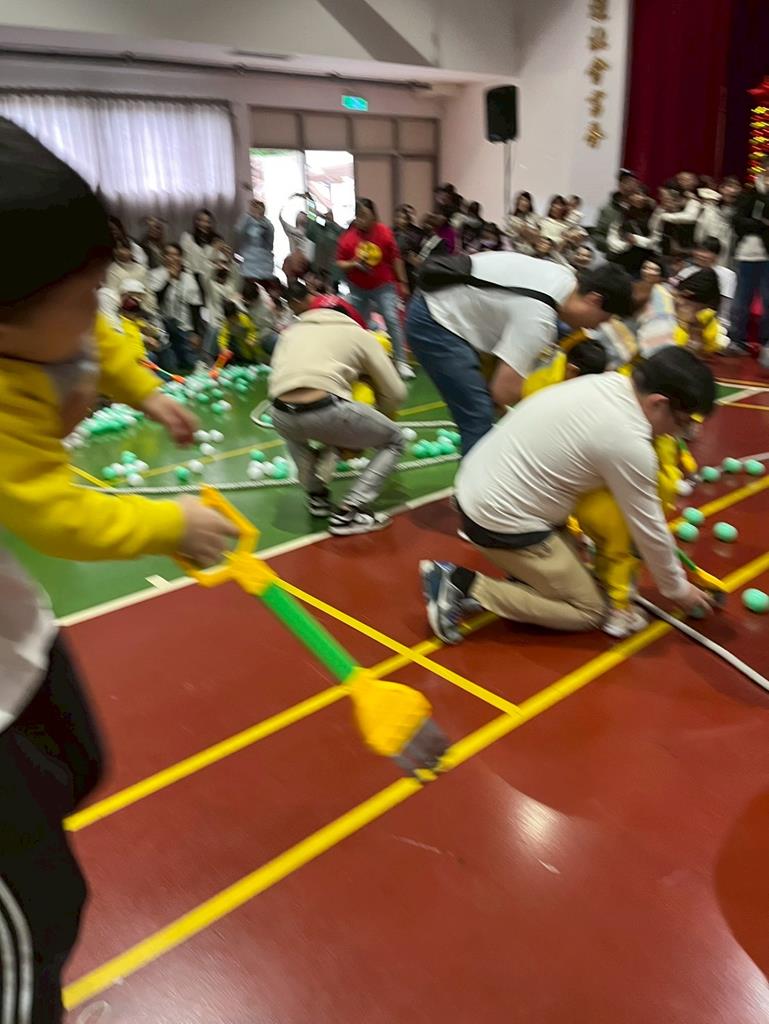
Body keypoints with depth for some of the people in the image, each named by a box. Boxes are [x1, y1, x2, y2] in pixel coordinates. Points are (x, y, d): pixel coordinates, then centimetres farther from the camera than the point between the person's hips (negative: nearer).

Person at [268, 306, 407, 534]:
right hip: (326, 411, -5)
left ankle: (316, 496, 28)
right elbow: (395, 392, 17)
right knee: (394, 440, 20)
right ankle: (349, 513, 8)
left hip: (281, 417, 5)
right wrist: (374, 424, 38)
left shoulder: (293, 331, 30)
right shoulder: (359, 333, 21)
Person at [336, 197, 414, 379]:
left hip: (383, 285, -2)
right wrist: (353, 264, -22)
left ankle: (401, 362, -11)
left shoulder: (384, 232, -11)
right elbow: (340, 263, -2)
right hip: (358, 289, 2)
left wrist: (403, 282, 1)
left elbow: (395, 258, -3)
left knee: (393, 320, -15)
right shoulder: (348, 237, -10)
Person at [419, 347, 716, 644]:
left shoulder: (607, 383, 2)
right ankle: (466, 587, -6)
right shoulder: (630, 443, -22)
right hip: (500, 520, -9)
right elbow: (648, 529, -10)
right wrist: (677, 589, 7)